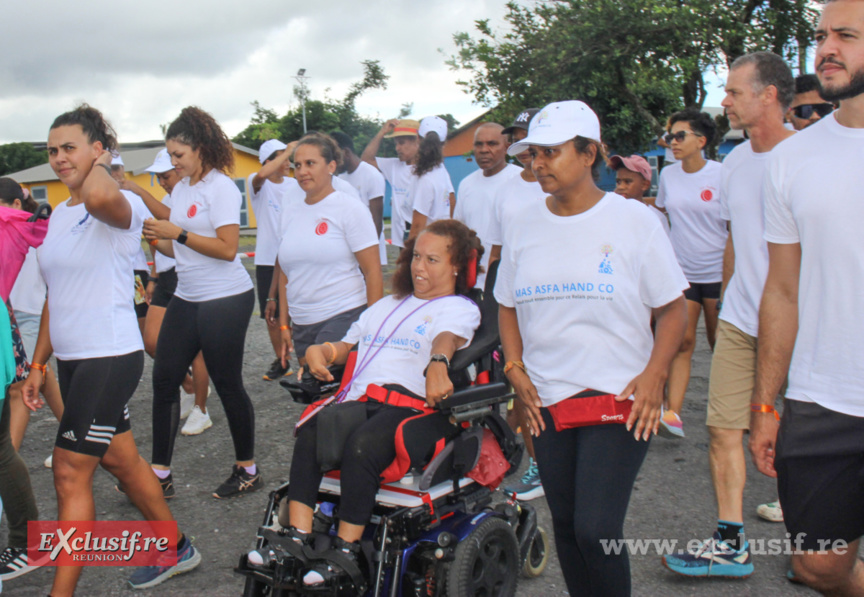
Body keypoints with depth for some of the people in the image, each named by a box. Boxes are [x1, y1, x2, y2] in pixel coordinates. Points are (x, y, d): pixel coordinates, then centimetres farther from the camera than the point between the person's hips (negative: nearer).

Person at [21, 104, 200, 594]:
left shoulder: (120, 207, -13)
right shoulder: (59, 216, 13)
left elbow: (100, 198, -41)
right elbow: (56, 295, 18)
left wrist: (99, 166, -19)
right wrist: (39, 363, 16)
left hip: (111, 357, -9)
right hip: (72, 358, 9)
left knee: (70, 473, -6)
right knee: (120, 460, 17)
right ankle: (178, 550, 33)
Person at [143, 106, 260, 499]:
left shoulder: (221, 187, -11)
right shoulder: (181, 189, 13)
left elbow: (227, 248, -19)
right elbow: (179, 249, 16)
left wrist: (176, 233, -18)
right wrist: (154, 238, -2)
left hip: (226, 300, -8)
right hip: (187, 300, 8)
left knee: (227, 384, 1)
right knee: (164, 380, 6)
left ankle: (248, 470, 17)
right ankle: (160, 473, 16)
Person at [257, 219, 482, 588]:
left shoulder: (461, 309, 13)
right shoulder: (387, 306, 34)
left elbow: (446, 339, -11)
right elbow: (346, 345, 32)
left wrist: (437, 364, -34)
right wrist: (319, 350, 9)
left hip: (414, 405, -5)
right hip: (360, 399, 6)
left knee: (361, 446, -34)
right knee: (311, 431, -25)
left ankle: (346, 551, -26)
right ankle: (296, 539, -26)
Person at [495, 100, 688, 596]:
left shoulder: (635, 220, -4)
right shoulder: (524, 228, 7)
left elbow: (673, 308, -1)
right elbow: (508, 306, 17)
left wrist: (654, 377, -13)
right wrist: (515, 369, 3)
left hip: (620, 398, -4)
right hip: (547, 401, 5)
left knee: (597, 530, -10)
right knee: (566, 524, 12)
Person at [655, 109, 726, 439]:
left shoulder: (721, 175, -7)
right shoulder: (667, 175, 4)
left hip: (717, 272, -2)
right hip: (681, 271, 3)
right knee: (682, 341, -5)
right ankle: (673, 414, -10)